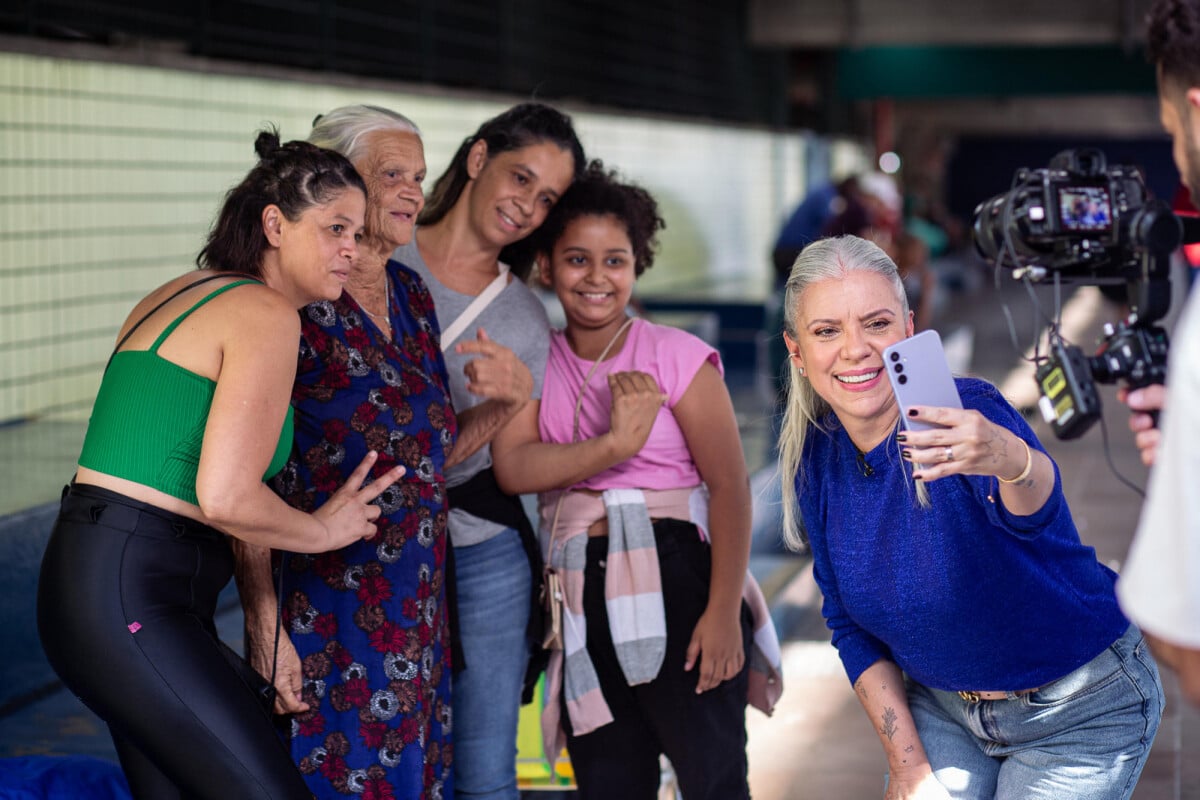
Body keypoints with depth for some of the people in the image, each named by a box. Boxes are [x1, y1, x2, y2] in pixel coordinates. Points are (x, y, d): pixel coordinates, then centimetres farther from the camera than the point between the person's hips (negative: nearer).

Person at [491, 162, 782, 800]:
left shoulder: (678, 357, -2)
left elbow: (729, 486, -7)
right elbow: (513, 468, -9)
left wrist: (724, 611, -15)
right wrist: (615, 445, -21)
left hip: (676, 584, -4)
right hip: (584, 603, 4)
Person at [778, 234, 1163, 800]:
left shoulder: (970, 412, -25)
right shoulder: (815, 457, -9)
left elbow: (1032, 509, -47)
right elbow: (850, 623, 2)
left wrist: (1011, 461, -70)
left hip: (1077, 712, -4)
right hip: (940, 708, 5)